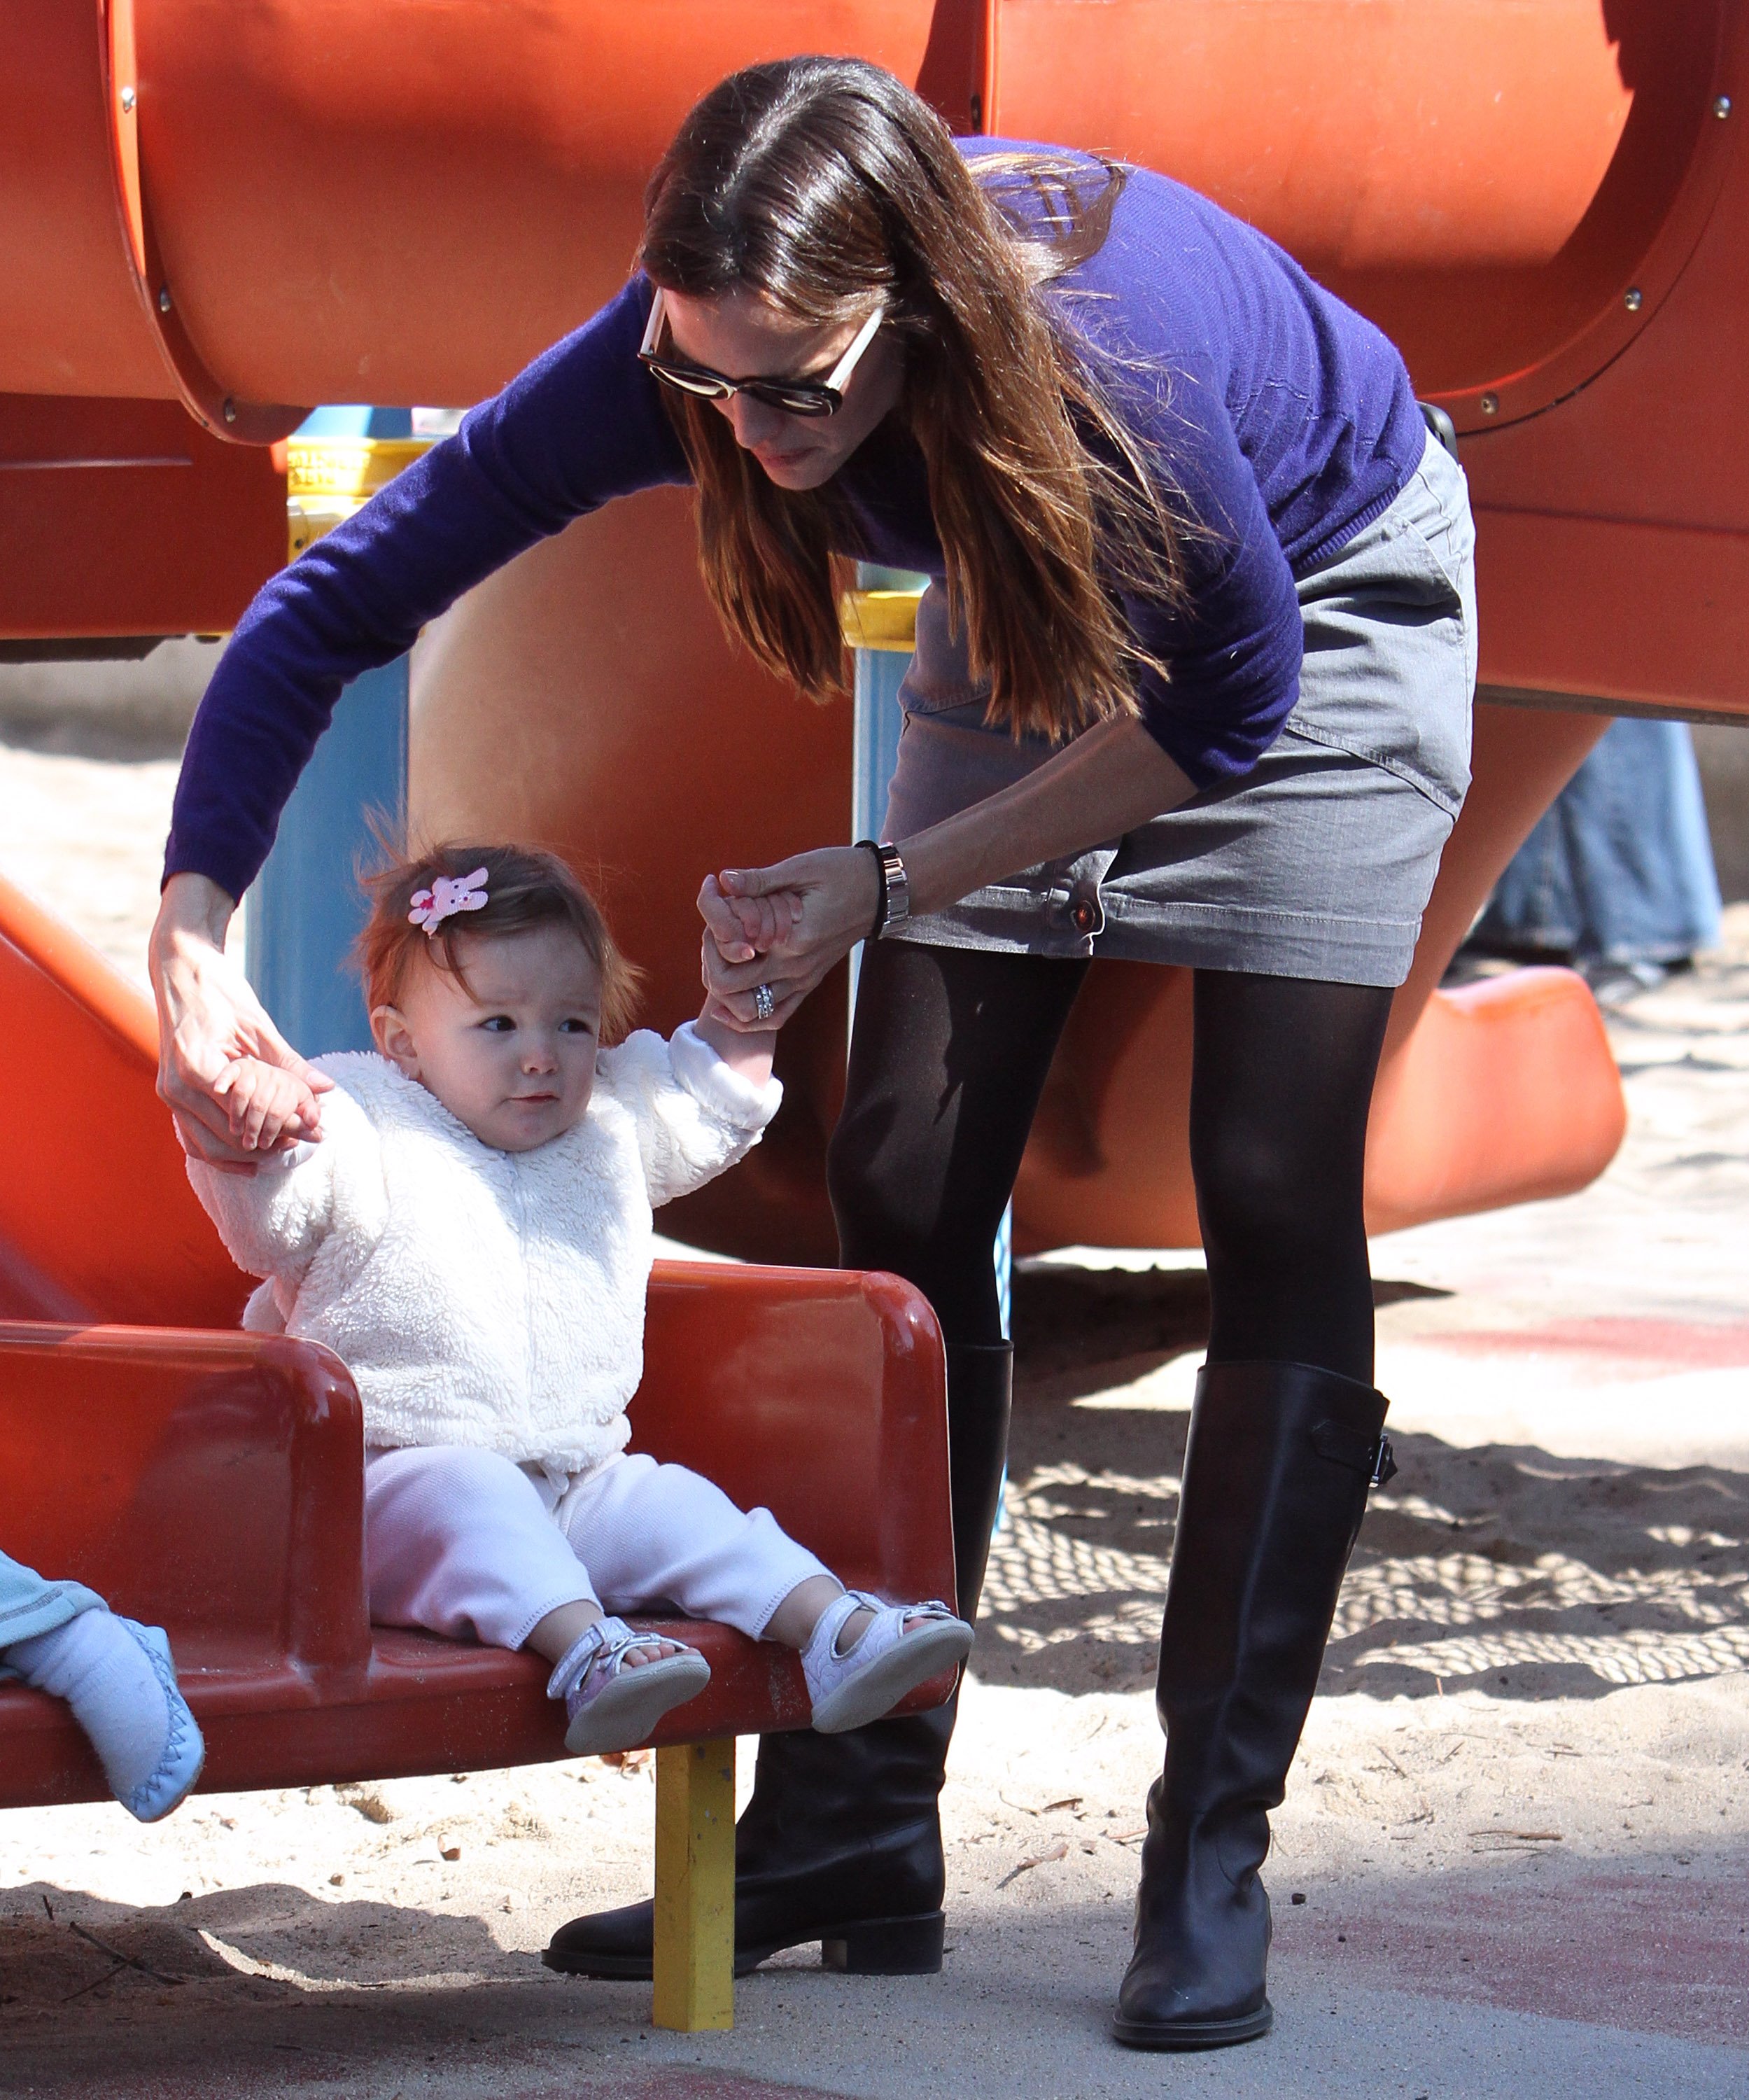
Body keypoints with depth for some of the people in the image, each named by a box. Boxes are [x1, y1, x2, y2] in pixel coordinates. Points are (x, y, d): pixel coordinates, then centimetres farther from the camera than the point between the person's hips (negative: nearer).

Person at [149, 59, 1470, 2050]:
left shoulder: (1117, 353, -42)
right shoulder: (684, 359, -30)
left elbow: (1227, 705, -24)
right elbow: (323, 614, -24)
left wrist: (890, 881, -25)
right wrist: (189, 939, -34)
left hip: (1318, 600, -4)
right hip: (1035, 621, 4)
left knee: (1277, 1213, -12)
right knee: (905, 1192, -3)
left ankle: (1212, 1864, -6)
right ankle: (853, 1833, 4)